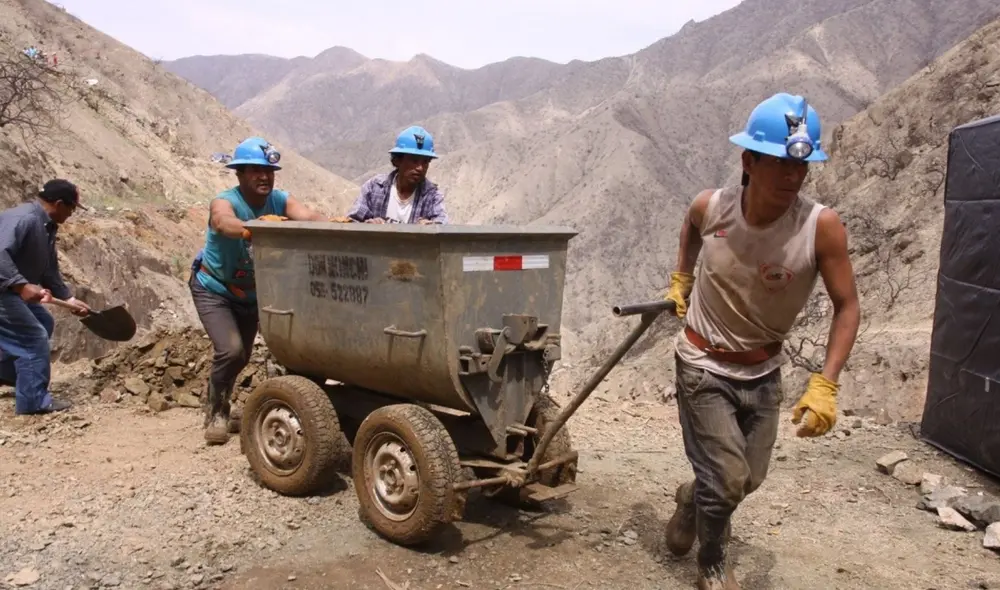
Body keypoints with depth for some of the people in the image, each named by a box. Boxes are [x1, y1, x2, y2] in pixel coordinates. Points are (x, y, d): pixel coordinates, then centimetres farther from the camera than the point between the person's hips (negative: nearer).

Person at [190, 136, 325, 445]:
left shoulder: (280, 200, -18)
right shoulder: (224, 202, -28)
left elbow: (309, 216, -37)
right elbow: (224, 223, -52)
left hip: (250, 291, 5)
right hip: (213, 288, -5)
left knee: (242, 356, 16)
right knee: (230, 350, -21)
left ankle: (219, 406, 44)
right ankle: (216, 412, 6)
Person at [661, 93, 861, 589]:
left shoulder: (821, 227, -23)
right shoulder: (711, 207, -19)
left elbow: (847, 307, -15)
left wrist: (824, 385, -23)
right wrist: (680, 281, 8)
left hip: (763, 371, 2)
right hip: (704, 366, -2)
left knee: (749, 479, 15)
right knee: (728, 480, -4)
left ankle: (693, 497, 50)